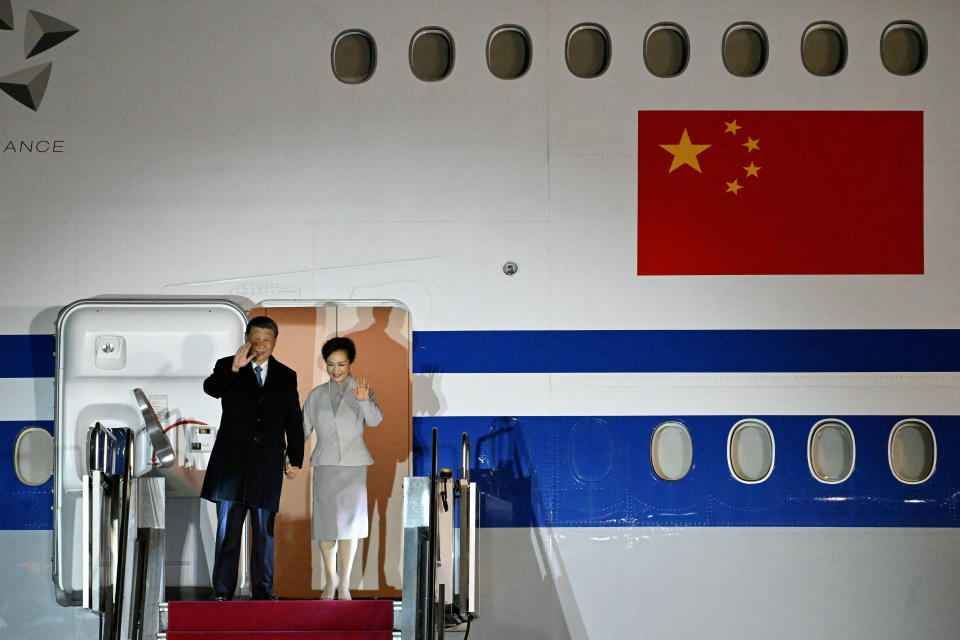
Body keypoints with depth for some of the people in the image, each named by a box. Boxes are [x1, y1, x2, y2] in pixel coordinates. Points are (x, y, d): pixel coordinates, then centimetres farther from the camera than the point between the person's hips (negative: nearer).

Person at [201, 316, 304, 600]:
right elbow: (210, 389, -16)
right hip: (232, 458, -1)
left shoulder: (286, 377, 11)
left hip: (267, 462, 2)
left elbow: (294, 422, 14)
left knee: (264, 530, 4)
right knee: (227, 528, -2)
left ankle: (263, 592, 9)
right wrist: (234, 369, -30)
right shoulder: (227, 367, 5)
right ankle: (222, 592, 0)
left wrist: (295, 459, 10)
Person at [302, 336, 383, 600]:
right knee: (325, 522, -1)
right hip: (325, 464, 2)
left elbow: (375, 420, -14)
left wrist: (364, 401, -33)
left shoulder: (361, 390, 2)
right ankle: (330, 578, 17)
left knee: (349, 521, -6)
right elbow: (303, 428, 13)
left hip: (354, 464, -2)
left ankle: (344, 583, 2)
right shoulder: (317, 395, 11)